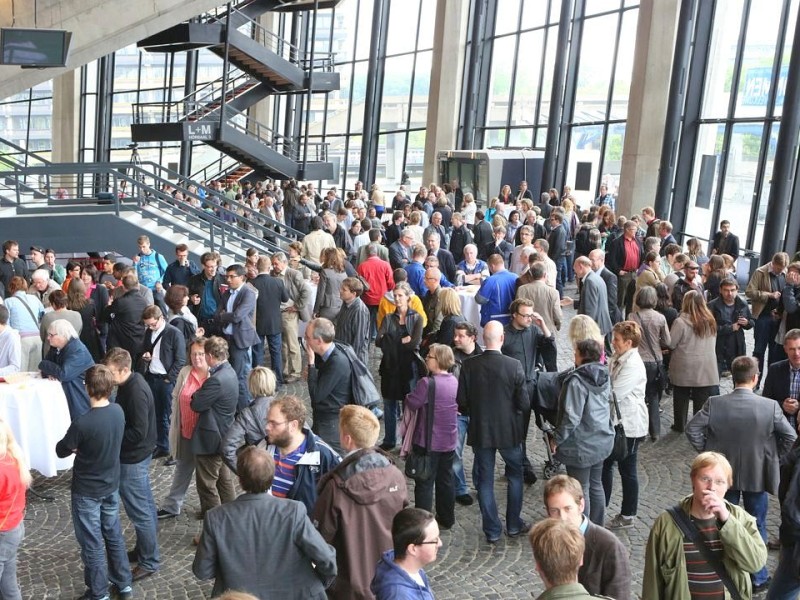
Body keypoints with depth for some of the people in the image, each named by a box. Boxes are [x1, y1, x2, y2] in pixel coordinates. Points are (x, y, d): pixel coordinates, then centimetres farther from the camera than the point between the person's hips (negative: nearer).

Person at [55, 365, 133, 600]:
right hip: (111, 486, 6)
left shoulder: (83, 423, -29)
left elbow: (61, 450, -13)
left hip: (87, 491, -6)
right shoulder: (118, 411, -9)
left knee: (92, 543, 10)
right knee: (114, 535, 21)